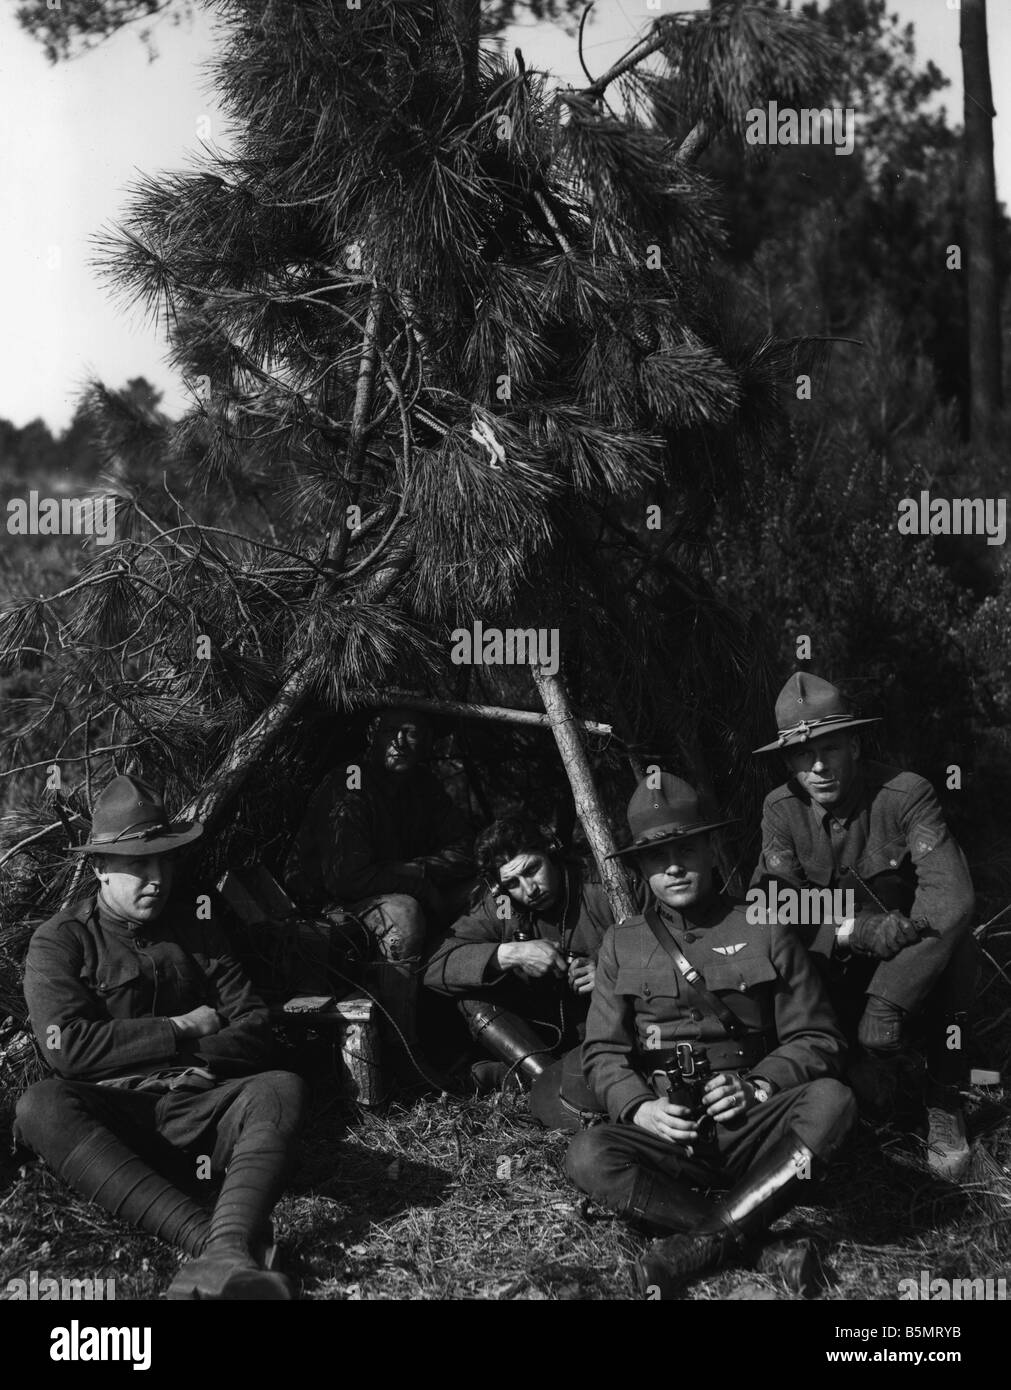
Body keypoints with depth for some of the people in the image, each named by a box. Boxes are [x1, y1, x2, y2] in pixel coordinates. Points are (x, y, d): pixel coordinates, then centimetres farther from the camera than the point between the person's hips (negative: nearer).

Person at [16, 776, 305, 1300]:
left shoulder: (193, 926, 15)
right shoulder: (59, 941, 4)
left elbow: (255, 1027, 10)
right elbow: (68, 1047, -12)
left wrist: (197, 1059, -10)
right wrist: (183, 1030, -6)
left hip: (193, 1111, 3)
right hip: (106, 1115, -2)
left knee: (281, 1088, -27)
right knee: (39, 1107, -34)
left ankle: (225, 1255, -55)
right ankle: (205, 1234, -50)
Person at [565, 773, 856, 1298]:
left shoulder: (763, 932, 8)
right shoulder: (622, 944, 12)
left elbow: (817, 1039, 6)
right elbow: (603, 1051, 8)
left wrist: (758, 1086, -12)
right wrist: (639, 1107, -13)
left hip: (752, 1129, 0)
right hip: (665, 1132, 1)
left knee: (831, 1100, -31)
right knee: (587, 1156, -30)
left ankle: (701, 1241, -34)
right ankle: (751, 1240, -30)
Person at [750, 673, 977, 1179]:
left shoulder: (905, 794, -19)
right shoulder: (780, 809, -8)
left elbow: (951, 896, -30)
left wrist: (884, 1010, -38)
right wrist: (856, 930, -38)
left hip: (914, 970, -3)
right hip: (837, 977, 3)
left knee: (953, 942, -31)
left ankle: (944, 1105, -14)